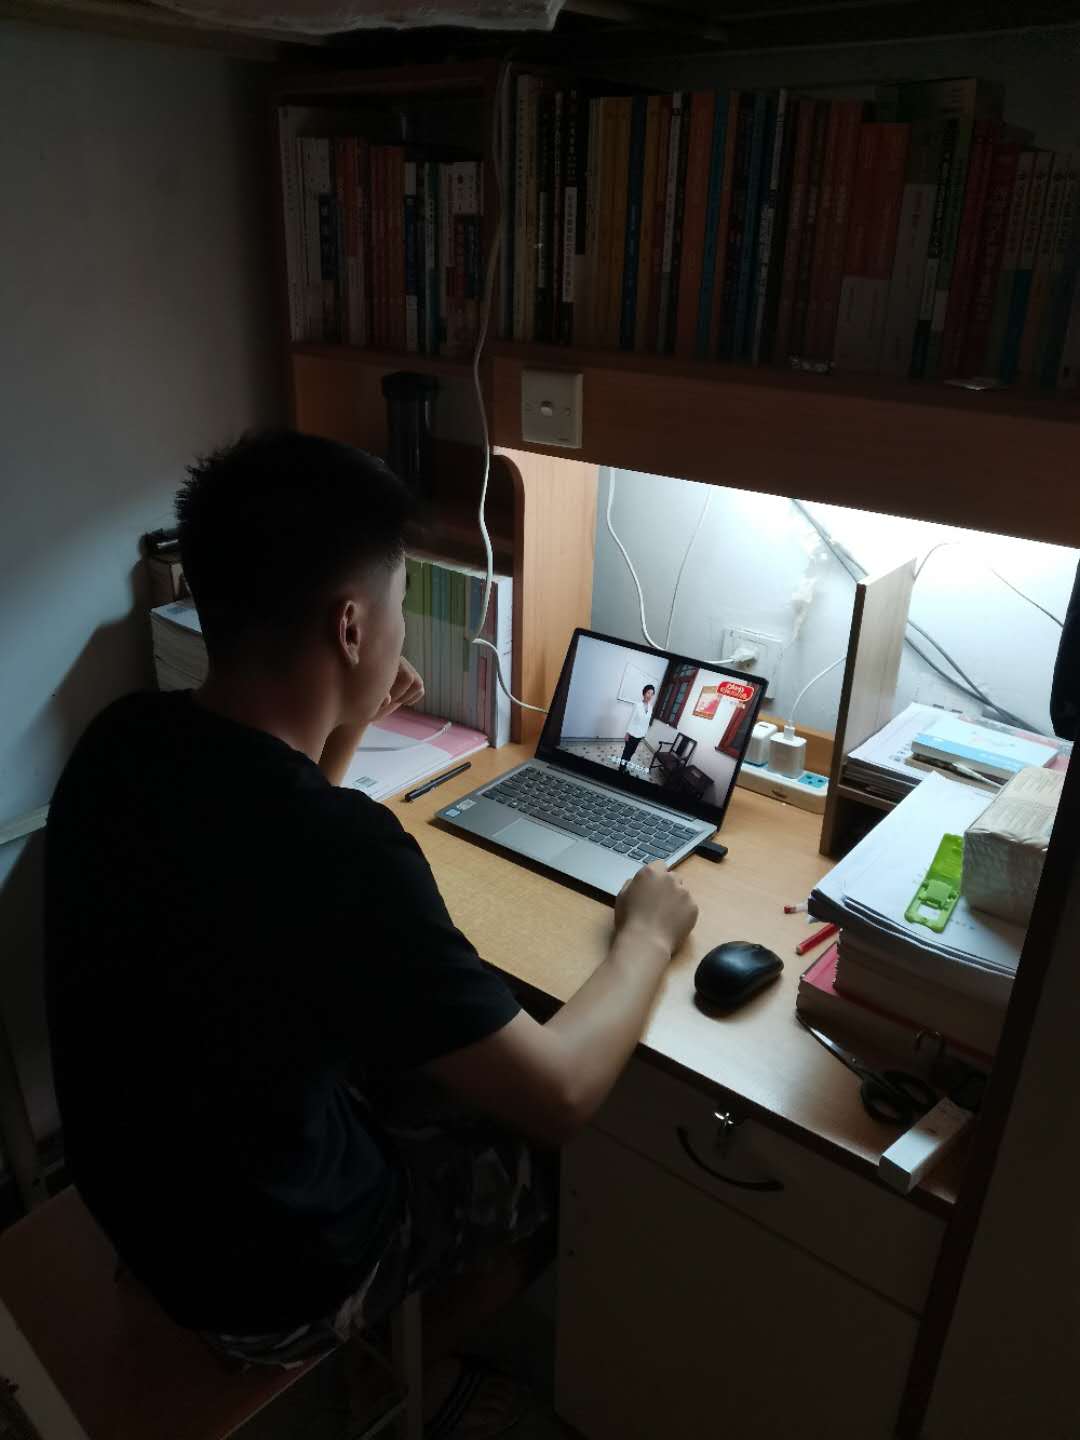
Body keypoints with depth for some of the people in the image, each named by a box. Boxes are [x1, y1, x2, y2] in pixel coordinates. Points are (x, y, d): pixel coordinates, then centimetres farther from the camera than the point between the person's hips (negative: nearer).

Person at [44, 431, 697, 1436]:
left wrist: (348, 729, 0)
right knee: (560, 1150, 14)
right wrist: (647, 935, -9)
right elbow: (561, 1095, -25)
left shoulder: (122, 739, -13)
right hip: (270, 1282, -6)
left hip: (137, 1192, 7)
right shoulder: (337, 850, -38)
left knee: (446, 1061, 24)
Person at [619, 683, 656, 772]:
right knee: (627, 750, 6)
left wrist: (645, 733, 12)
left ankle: (624, 765, 28)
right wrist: (627, 732, -13)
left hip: (640, 734, 6)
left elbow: (648, 721, 9)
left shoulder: (650, 707, 0)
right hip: (633, 733, -6)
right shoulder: (638, 704, -17)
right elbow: (631, 719, -13)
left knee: (632, 751, 16)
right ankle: (622, 766, 20)